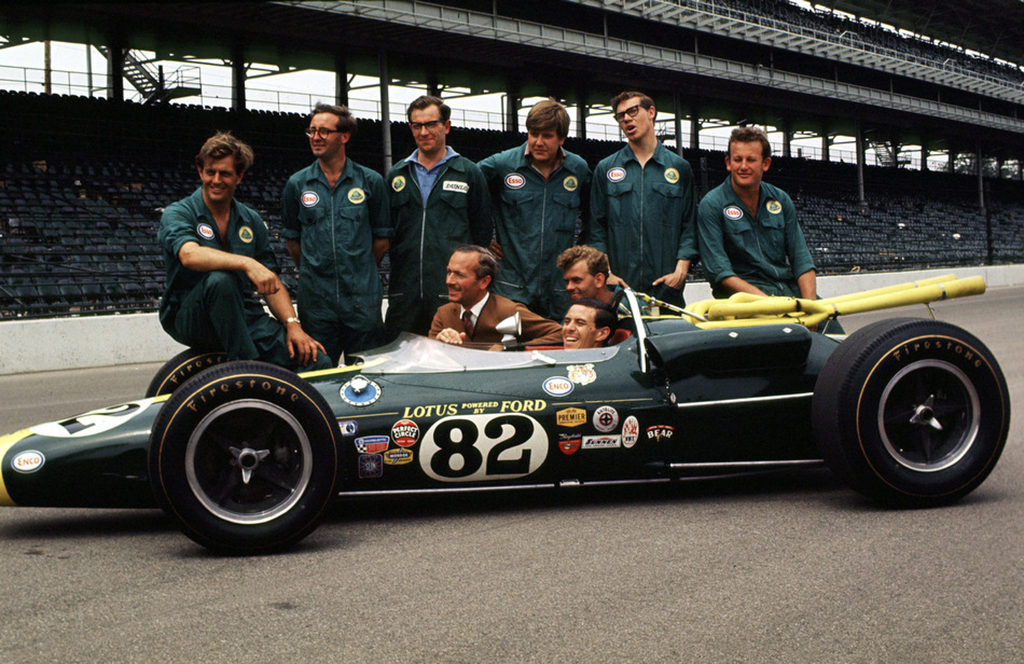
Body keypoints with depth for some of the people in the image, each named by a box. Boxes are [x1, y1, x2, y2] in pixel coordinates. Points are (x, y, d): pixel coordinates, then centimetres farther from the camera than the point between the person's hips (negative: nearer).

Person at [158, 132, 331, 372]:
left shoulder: (252, 221, 13)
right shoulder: (177, 214, -4)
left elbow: (272, 283, 12)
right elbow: (190, 255, -27)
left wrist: (292, 324, -5)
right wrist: (246, 263, -41)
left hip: (245, 316, 4)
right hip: (190, 319, -4)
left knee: (318, 362, -19)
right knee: (220, 278, -39)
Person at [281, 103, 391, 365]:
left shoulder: (370, 182, 2)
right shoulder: (297, 184, 6)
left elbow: (382, 236, 9)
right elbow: (291, 237, 14)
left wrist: (360, 272, 10)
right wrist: (311, 273, 13)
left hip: (363, 299, -1)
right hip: (315, 299, 1)